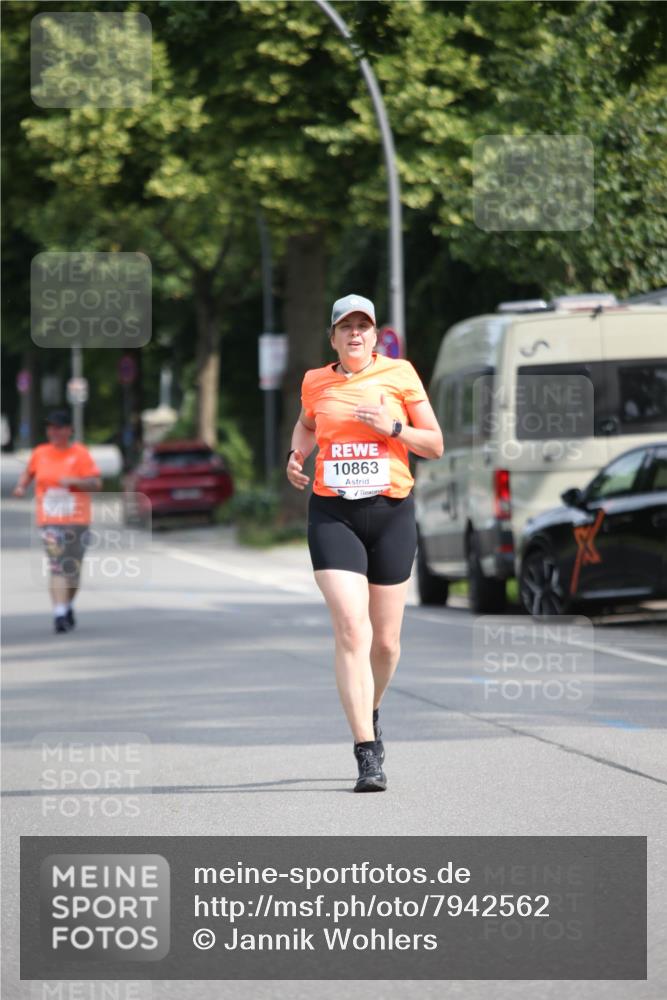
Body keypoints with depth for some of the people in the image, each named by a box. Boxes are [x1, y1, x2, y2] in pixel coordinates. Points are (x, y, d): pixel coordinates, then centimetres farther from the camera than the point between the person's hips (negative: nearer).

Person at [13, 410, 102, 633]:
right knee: (57, 567, -14)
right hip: (50, 521, 0)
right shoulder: (40, 454, 7)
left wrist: (73, 481, -21)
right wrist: (21, 486, 5)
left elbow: (96, 483, -7)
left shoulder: (80, 454, -2)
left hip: (77, 520, 0)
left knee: (73, 569, 10)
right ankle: (60, 614, -19)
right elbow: (28, 472, 25)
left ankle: (68, 605, 35)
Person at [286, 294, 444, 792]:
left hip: (391, 512, 0)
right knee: (351, 631, -15)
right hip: (332, 514, 0)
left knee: (386, 640, 7)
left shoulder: (399, 374, 2)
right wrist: (297, 455, 10)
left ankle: (370, 712, 40)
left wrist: (392, 428, -12)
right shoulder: (315, 382, 8)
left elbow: (436, 445, 4)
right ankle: (367, 755, -16)